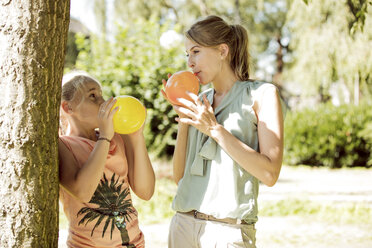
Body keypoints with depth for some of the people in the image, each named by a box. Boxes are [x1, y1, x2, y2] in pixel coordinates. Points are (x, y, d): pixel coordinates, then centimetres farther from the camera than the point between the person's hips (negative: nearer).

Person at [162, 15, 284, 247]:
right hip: (183, 223, 5)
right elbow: (180, 176, 12)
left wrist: (214, 128, -13)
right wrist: (183, 119, 2)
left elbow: (270, 173, -12)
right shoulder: (200, 101, 13)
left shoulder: (262, 94, -1)